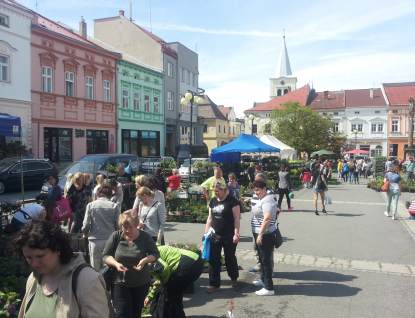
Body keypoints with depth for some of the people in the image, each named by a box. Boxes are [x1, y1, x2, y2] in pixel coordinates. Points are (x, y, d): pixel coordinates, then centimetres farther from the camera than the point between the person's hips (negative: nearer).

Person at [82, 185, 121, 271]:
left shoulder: (91, 205, 2)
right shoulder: (115, 206, 0)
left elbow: (86, 224, 0)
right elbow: (118, 225, -1)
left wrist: (86, 234, 20)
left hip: (95, 240, 1)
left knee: (95, 270, 8)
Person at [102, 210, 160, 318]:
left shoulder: (145, 237, -6)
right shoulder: (115, 236, -7)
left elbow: (156, 254, 0)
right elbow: (105, 255, -1)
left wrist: (145, 260, -21)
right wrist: (116, 264, -20)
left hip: (141, 283, 1)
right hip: (120, 282, -1)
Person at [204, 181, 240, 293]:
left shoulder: (232, 201, -10)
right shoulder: (213, 201, 7)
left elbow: (236, 218, -10)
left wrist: (236, 234, -15)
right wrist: (206, 233, 11)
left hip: (229, 236, -4)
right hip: (215, 236, 5)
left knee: (230, 258, 11)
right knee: (213, 260, 3)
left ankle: (234, 278, 35)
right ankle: (215, 284, 13)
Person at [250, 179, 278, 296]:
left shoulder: (267, 201, -19)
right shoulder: (262, 200, 15)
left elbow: (267, 219, -28)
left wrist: (260, 235, -27)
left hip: (265, 235, -11)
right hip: (260, 234, 11)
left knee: (265, 260, -5)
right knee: (262, 259, 21)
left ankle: (269, 288, 2)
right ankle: (264, 280, 36)